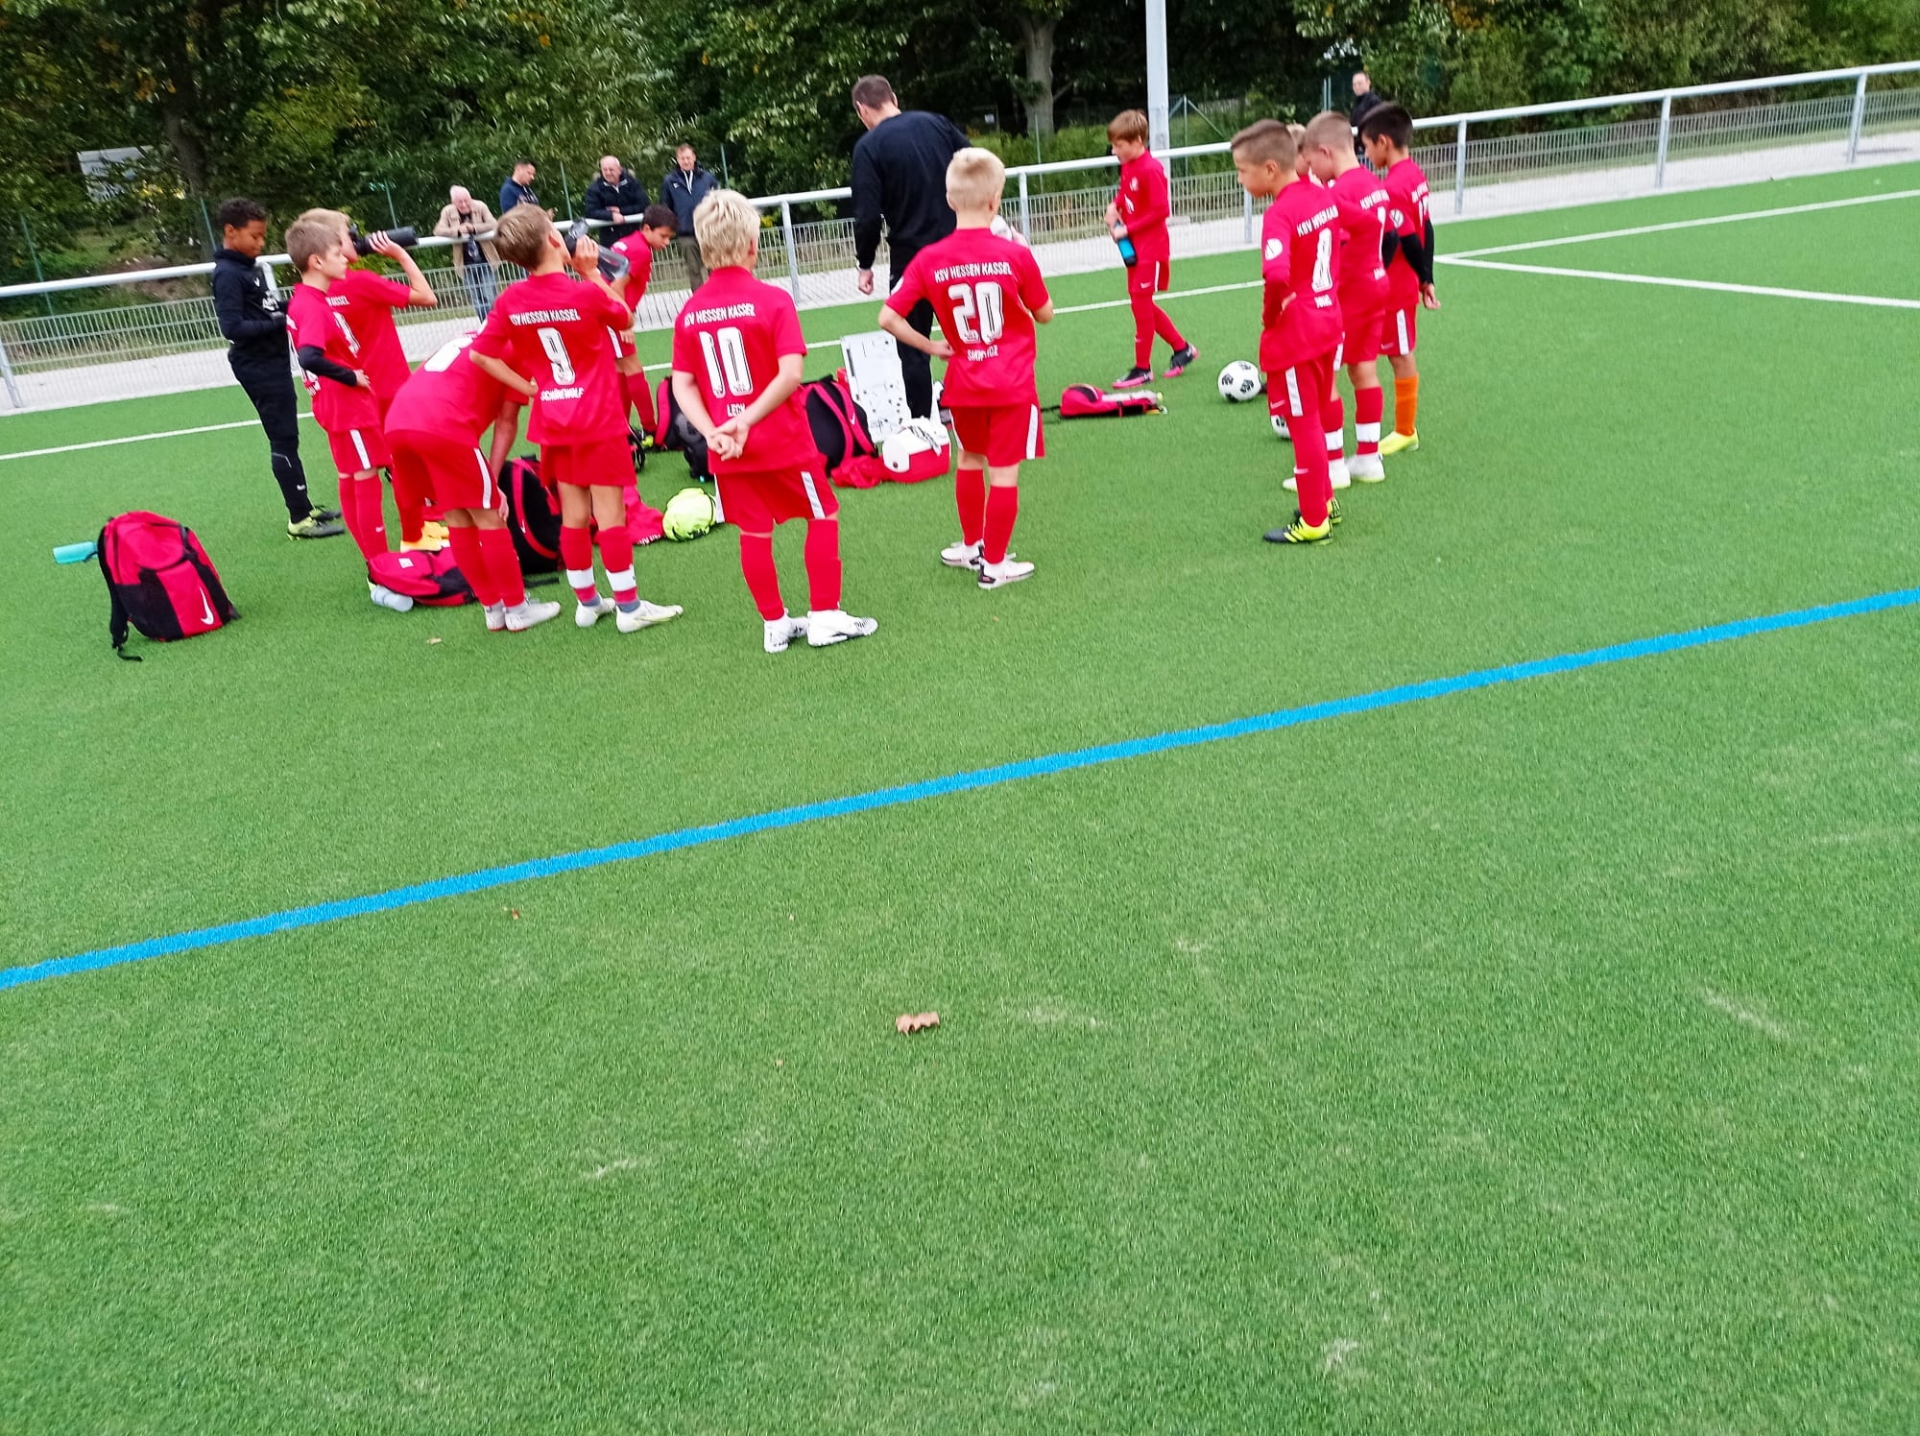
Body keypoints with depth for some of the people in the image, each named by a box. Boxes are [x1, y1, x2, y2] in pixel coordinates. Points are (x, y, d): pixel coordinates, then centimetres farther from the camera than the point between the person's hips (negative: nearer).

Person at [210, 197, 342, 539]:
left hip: (272, 362, 9)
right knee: (283, 439, -7)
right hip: (258, 367, -9)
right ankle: (299, 520, -3)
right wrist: (280, 322, -23)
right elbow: (233, 327, -22)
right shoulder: (227, 275, -15)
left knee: (286, 437, 15)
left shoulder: (250, 267, 12)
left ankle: (305, 506, 24)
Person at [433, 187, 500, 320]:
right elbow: (438, 230, -10)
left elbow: (492, 224, -12)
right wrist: (458, 231, -24)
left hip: (485, 260, -2)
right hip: (466, 264, 2)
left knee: (490, 298, -3)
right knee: (476, 300, 6)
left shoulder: (480, 207, -3)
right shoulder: (448, 212, -1)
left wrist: (474, 228, -25)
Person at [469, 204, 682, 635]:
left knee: (573, 514, 13)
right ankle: (629, 606, 5)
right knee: (609, 513, -1)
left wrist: (528, 387, 5)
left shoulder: (510, 301, -3)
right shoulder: (587, 293, -16)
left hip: (553, 422, 5)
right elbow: (623, 316, 4)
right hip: (599, 420, -5)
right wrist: (591, 272, 1)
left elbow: (481, 354, 1)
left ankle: (587, 601, 22)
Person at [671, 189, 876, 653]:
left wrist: (712, 432, -8)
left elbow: (682, 384, -2)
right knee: (824, 515, 12)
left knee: (754, 533, 12)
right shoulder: (772, 300, -12)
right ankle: (824, 616, 14)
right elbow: (791, 373, -21)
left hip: (727, 450, 4)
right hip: (783, 440, -4)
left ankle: (775, 624, 21)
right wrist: (747, 421, -18)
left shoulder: (689, 312, 1)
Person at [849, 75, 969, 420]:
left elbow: (867, 215, -13)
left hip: (911, 256, -4)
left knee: (912, 346, 7)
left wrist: (865, 264, -1)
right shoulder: (936, 123, 3)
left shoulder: (869, 146, -9)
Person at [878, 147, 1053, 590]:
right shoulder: (1016, 255, -13)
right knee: (1004, 472, 5)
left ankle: (972, 545, 37)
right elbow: (1045, 314, 0)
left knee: (970, 461, 23)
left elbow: (889, 318, -11)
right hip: (1012, 384, -3)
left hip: (963, 383, 3)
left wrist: (931, 347, 1)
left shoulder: (929, 260, -8)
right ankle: (995, 563, 13)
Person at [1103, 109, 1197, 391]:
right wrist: (1115, 206, 1)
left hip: (1151, 247, -9)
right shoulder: (1127, 166, 6)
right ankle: (1182, 348, 27)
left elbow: (1161, 210, -20)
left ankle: (1142, 368, 5)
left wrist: (1128, 229, -19)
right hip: (1135, 248, 9)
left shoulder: (1151, 169, -19)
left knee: (1141, 303, -4)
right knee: (1142, 304, 14)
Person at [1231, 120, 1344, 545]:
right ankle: (1324, 501, 34)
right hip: (1327, 322, 8)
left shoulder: (1280, 214, -23)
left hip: (1293, 334, -8)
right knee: (1315, 418, 21)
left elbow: (1276, 274, -38)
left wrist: (1272, 313, -20)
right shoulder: (1322, 196, 3)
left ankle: (1314, 522, 14)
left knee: (1304, 425, 3)